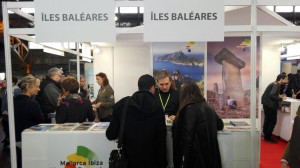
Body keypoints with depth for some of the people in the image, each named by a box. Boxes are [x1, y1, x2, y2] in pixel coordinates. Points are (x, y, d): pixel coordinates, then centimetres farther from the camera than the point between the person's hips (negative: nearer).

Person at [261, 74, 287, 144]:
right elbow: (272, 95, -24)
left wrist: (279, 96, 13)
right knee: (273, 121, -3)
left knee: (267, 120, 18)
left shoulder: (275, 84, 15)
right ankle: (268, 138, 4)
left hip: (267, 103, 10)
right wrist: (281, 99, -14)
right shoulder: (276, 85, -14)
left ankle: (266, 136, 30)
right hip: (270, 104, -10)